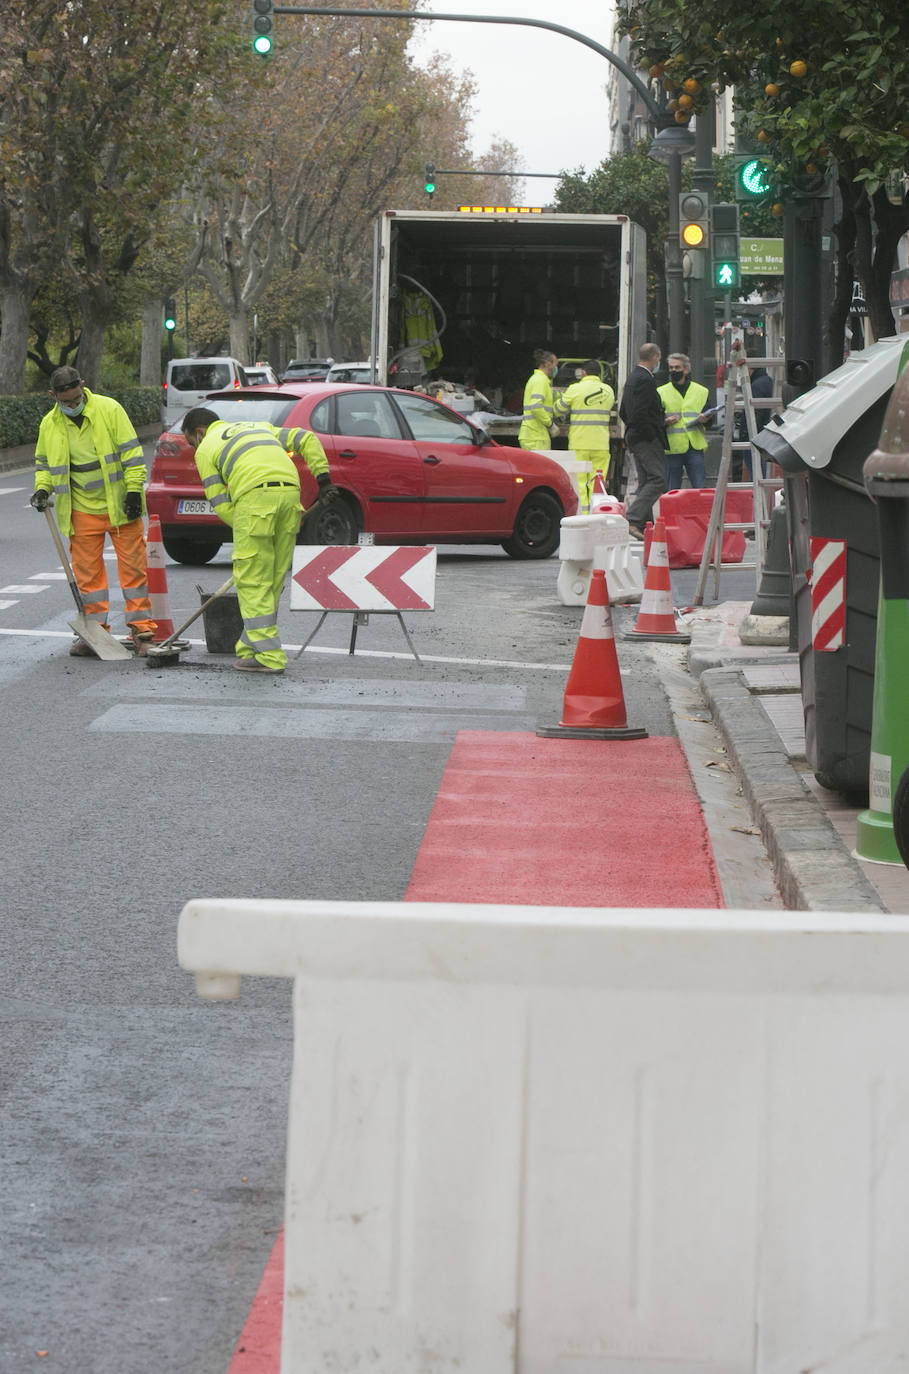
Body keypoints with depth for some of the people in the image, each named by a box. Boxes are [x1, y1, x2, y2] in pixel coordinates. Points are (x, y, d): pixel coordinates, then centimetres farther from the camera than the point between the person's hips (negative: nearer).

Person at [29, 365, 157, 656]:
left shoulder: (109, 409, -7)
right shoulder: (49, 425, 2)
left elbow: (130, 451, -6)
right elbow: (44, 463, 17)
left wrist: (134, 490, -11)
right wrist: (42, 488, -2)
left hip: (120, 506, -3)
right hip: (82, 511, 3)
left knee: (133, 566, 0)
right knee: (87, 572, 4)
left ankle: (141, 629, 6)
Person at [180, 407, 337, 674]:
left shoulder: (206, 449, 18)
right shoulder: (259, 427, 34)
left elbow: (221, 504, 10)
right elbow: (306, 439, 23)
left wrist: (246, 529, 15)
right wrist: (323, 479, 19)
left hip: (255, 495, -6)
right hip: (290, 491, 6)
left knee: (252, 582, 0)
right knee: (273, 581, 13)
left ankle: (268, 656, -4)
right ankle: (251, 647, 19)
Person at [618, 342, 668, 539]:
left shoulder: (632, 377, 16)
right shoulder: (645, 380, -16)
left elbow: (623, 412, 22)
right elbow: (640, 414, -24)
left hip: (634, 436, 11)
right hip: (646, 438, -11)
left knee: (646, 482, 12)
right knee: (658, 479, -13)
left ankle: (643, 525, 11)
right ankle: (632, 519, -21)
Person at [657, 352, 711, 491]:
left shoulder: (701, 391, 13)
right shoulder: (661, 393, 10)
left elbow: (710, 421, 13)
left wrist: (704, 419, -10)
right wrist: (664, 422, -12)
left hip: (695, 448, 0)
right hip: (672, 448, 0)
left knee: (701, 487, -6)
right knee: (671, 490, 1)